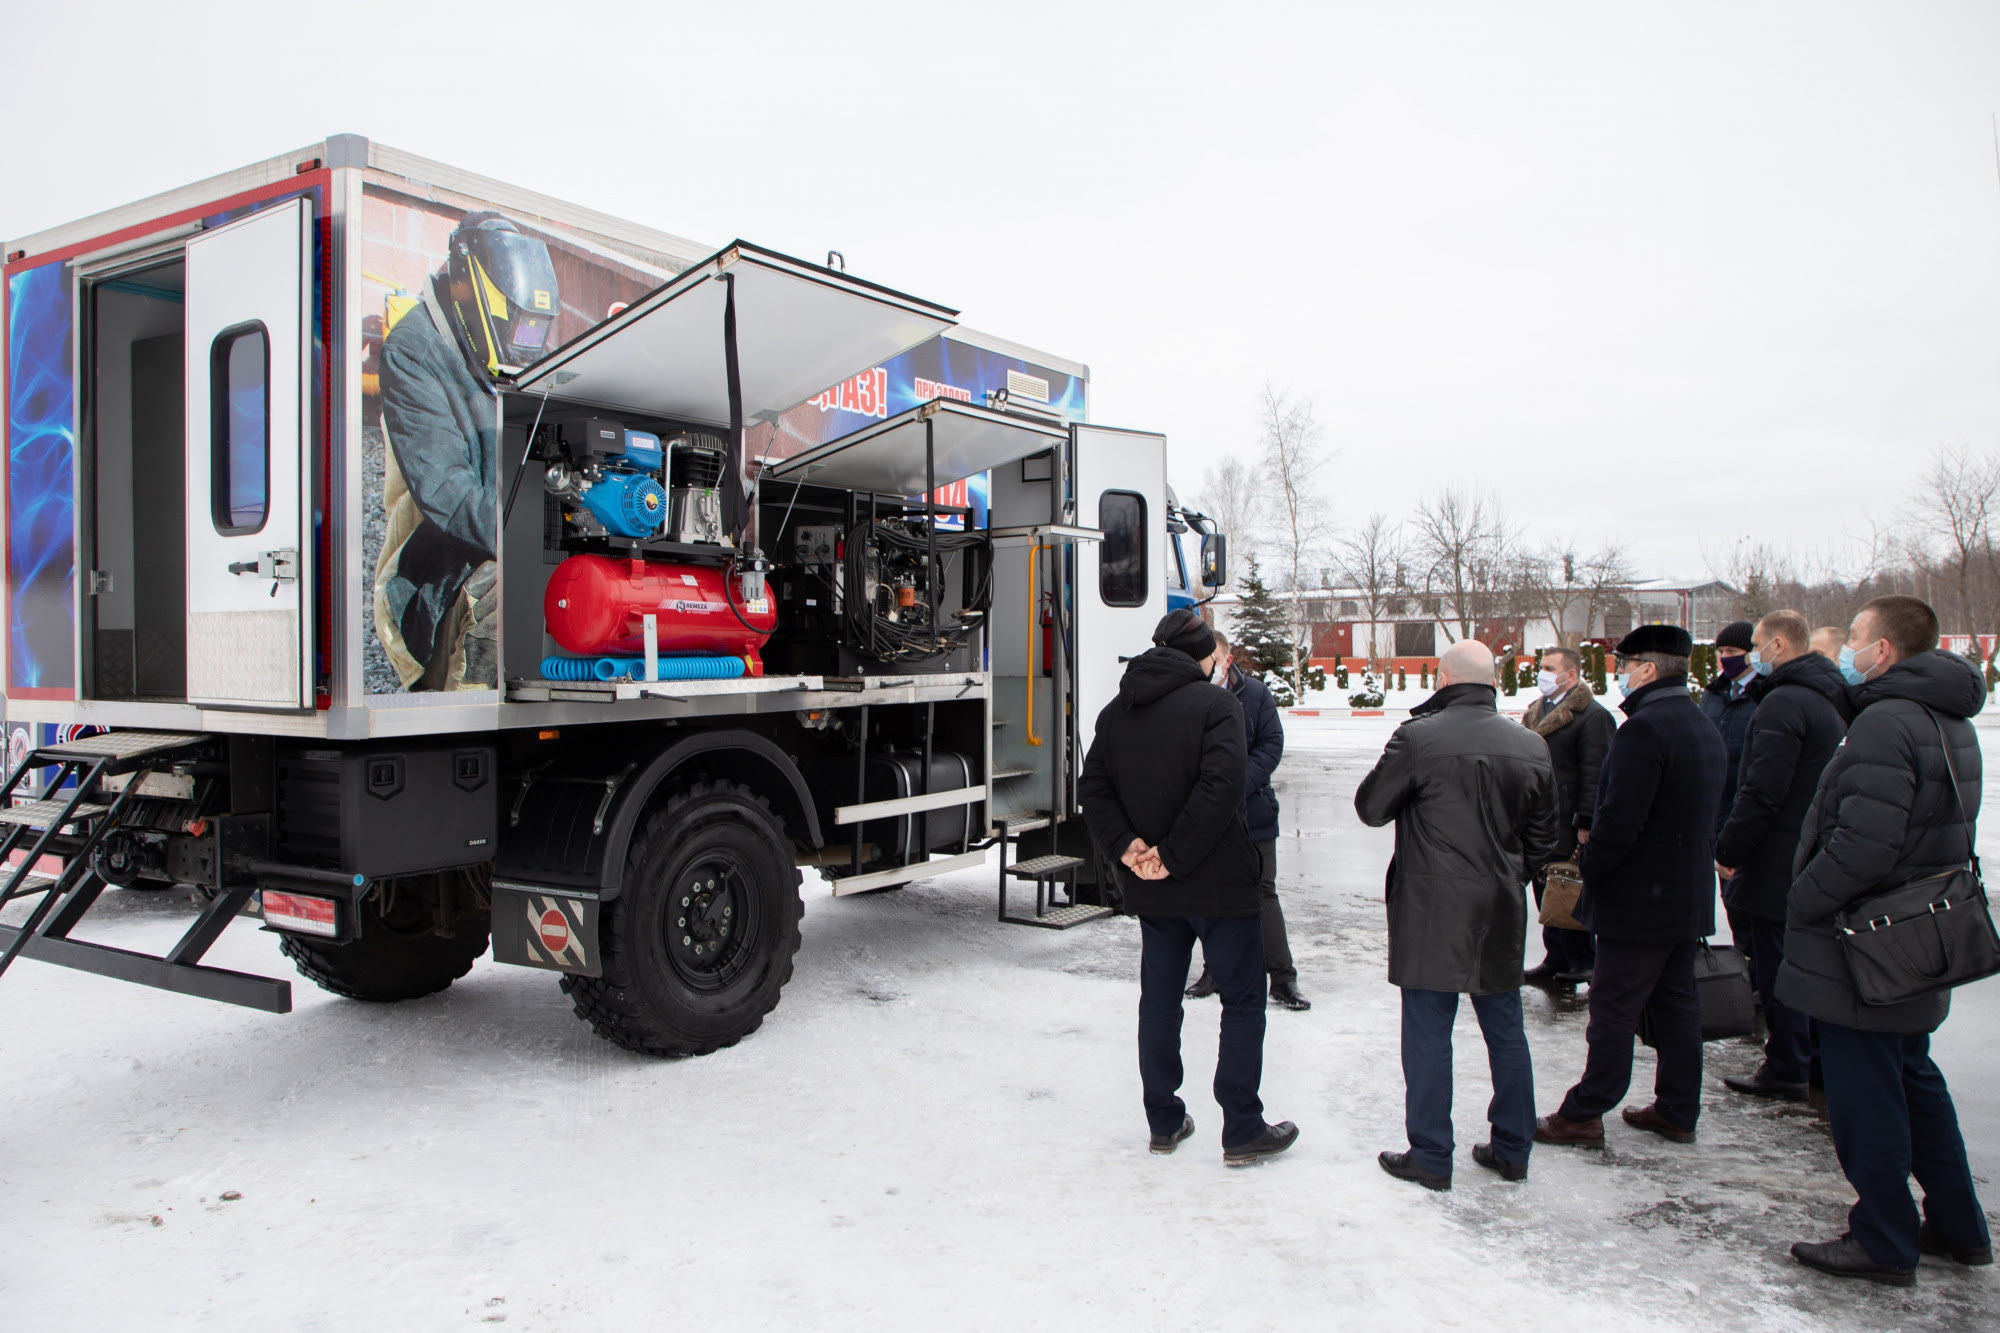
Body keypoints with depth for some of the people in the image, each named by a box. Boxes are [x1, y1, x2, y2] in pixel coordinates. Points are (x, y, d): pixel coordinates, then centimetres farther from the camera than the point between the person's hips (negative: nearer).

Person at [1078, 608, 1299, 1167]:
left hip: (1150, 889, 6)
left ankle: (1164, 1122, 23)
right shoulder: (1215, 703, -11)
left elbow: (1092, 789, 3)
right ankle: (1242, 1132, 8)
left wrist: (1127, 847, -6)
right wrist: (1174, 856, -18)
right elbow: (1219, 788, -23)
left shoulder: (1116, 712, 8)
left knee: (1159, 998, 15)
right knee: (1242, 1000, 5)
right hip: (1218, 883, -6)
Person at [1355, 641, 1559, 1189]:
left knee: (1428, 1034, 4)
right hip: (1501, 916, 5)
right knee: (1505, 1030, 16)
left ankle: (1430, 1156, 11)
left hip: (1431, 914, -5)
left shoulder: (1417, 738, -14)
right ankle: (1511, 1149, 27)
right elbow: (1543, 840, 10)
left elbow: (1370, 808, -3)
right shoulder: (1532, 747, 2)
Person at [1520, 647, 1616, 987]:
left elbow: (1594, 774, -15)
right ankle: (1556, 960, 24)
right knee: (1546, 895, 14)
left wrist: (1585, 823, -18)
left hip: (1568, 829, -8)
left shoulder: (1592, 716, -11)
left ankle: (1582, 964, 13)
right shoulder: (1535, 712, 15)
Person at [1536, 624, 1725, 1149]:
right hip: (1688, 897, 9)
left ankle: (1584, 1115, 5)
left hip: (1640, 898, -9)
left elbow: (1620, 820, -25)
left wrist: (1587, 868, -12)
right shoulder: (1705, 729, 12)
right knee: (1676, 1002, 16)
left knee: (1614, 1007, -2)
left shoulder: (1644, 728, -20)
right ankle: (1677, 1111, 25)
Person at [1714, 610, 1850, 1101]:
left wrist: (1728, 849, -16)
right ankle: (1815, 1058, 28)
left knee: (1776, 964, -1)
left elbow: (1762, 792, -23)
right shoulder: (1830, 698, 12)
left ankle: (1786, 1070, 7)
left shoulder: (1782, 704, -19)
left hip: (1779, 861, -10)